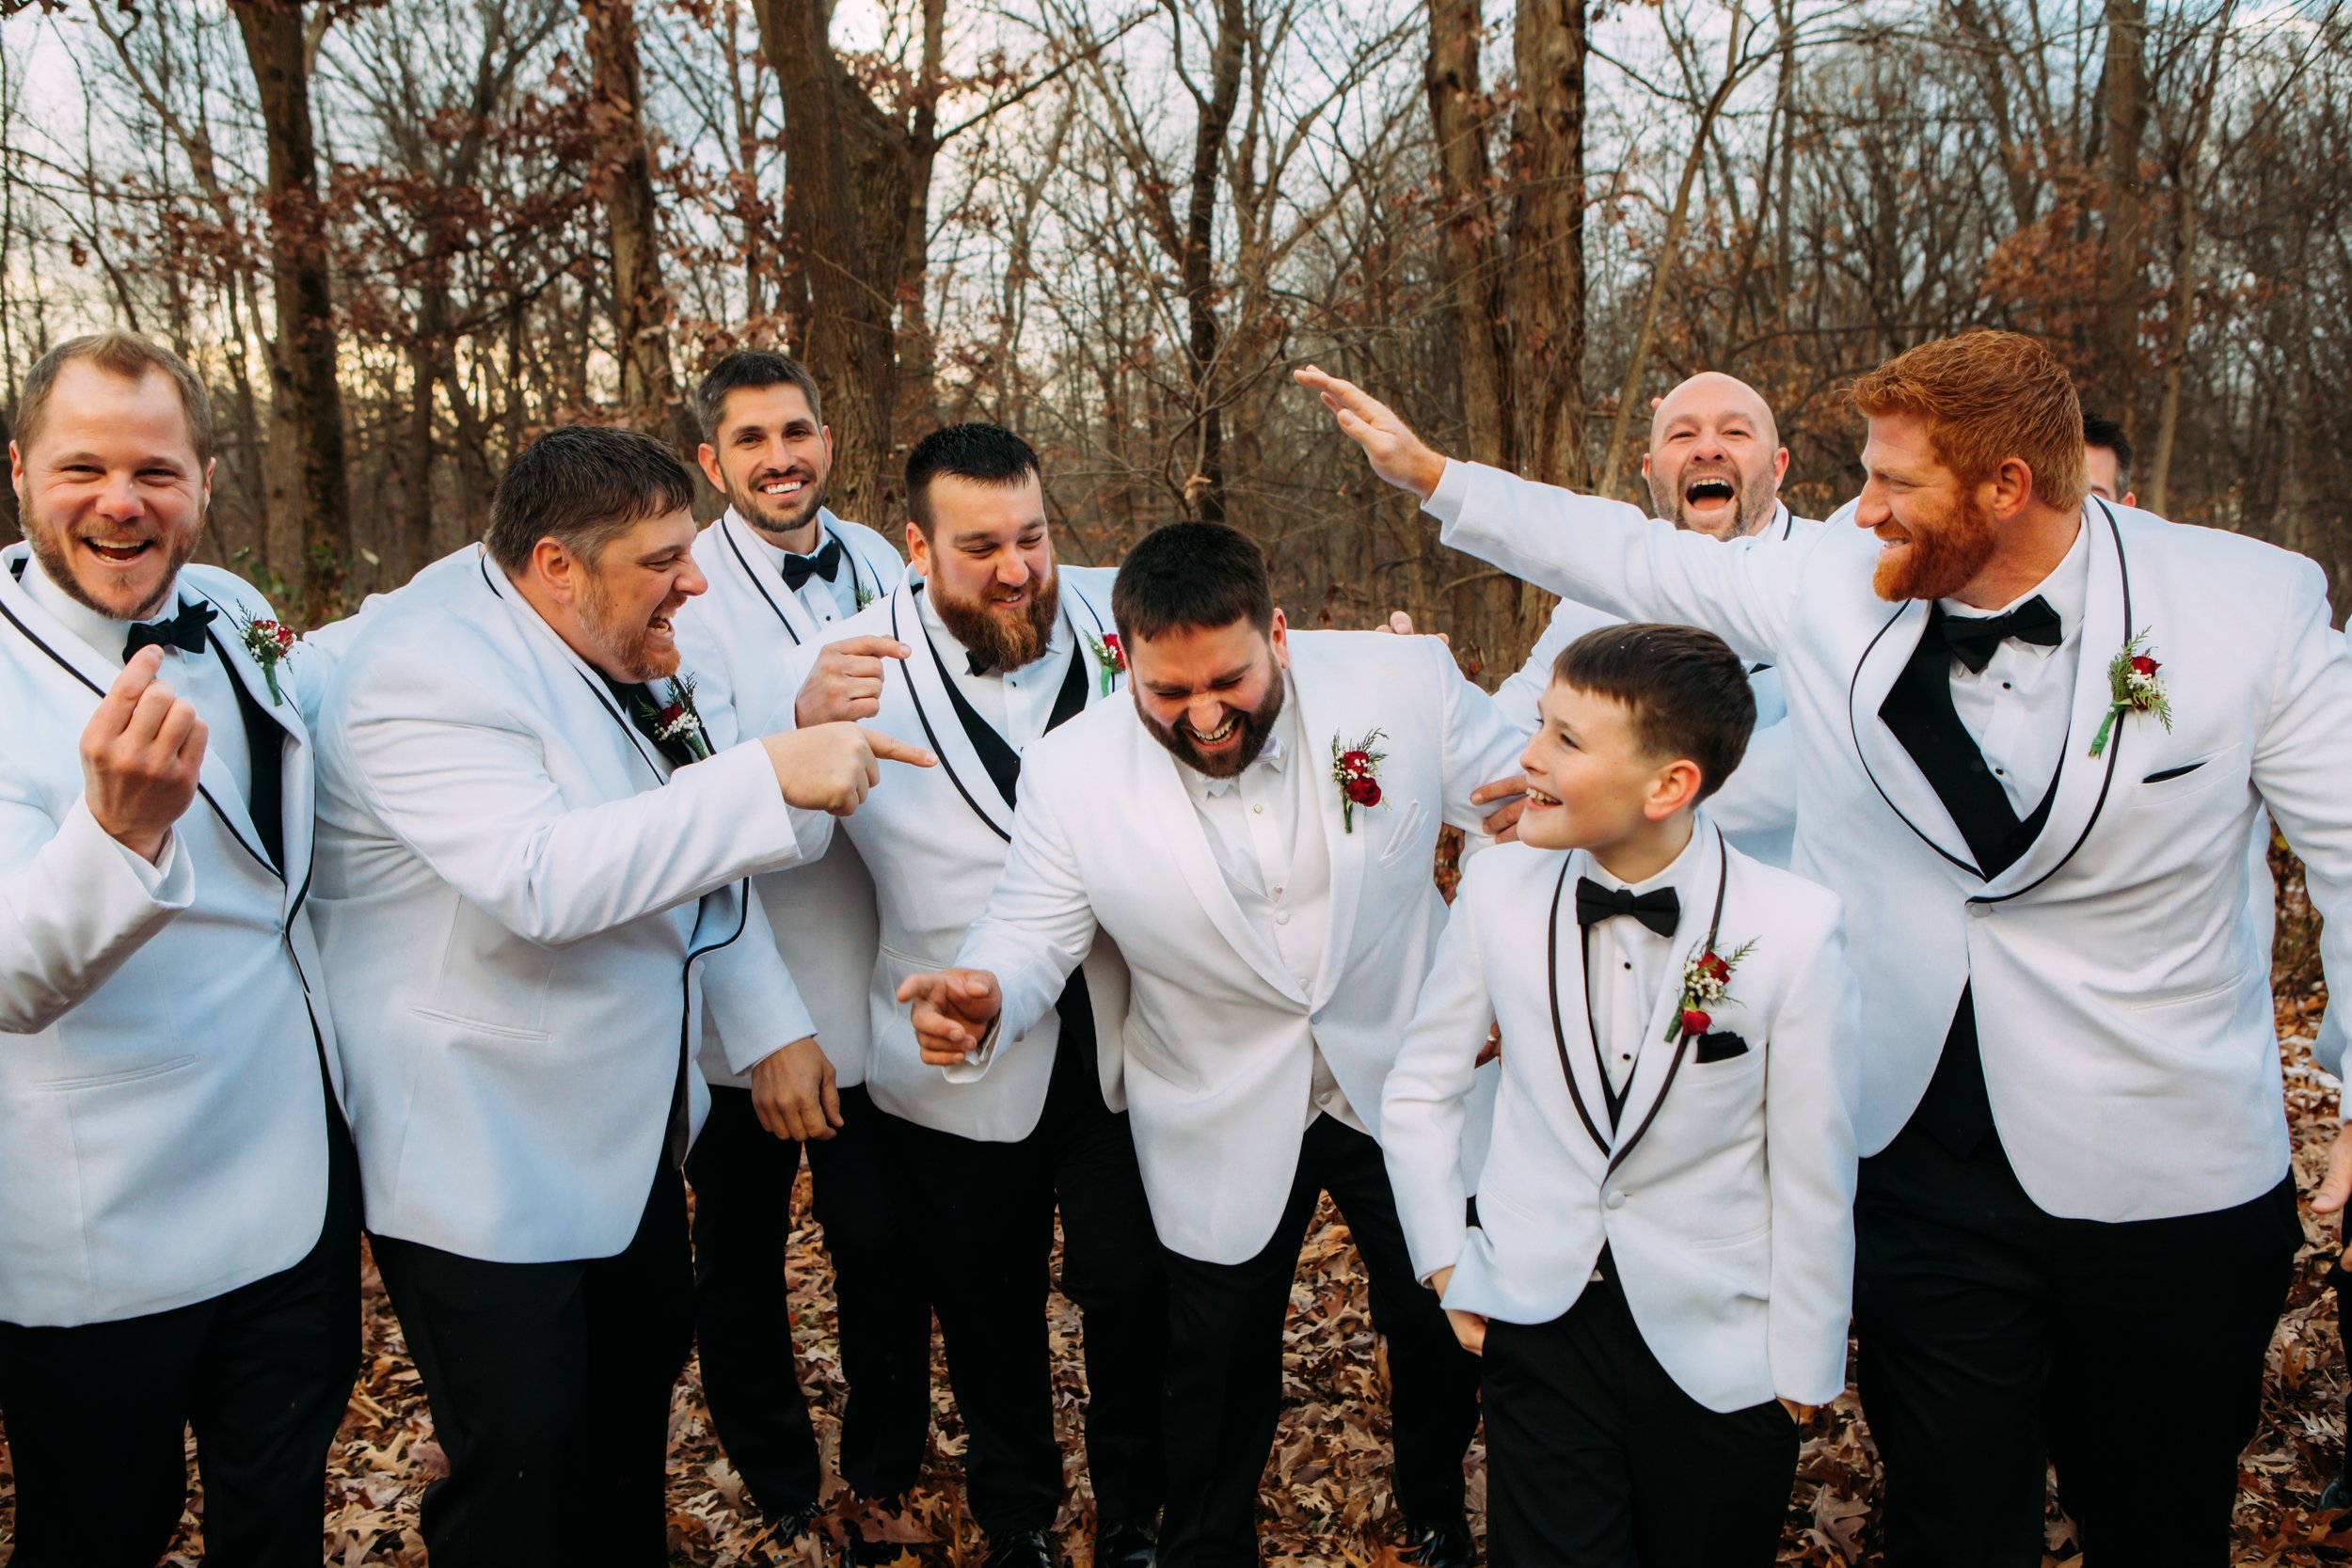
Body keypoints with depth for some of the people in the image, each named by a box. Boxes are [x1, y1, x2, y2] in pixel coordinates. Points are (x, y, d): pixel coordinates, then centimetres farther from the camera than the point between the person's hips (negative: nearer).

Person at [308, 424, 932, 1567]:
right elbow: (543, 879, -38)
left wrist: (768, 1024, 6)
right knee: (521, 1469, 0)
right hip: (486, 1163, -9)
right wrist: (769, 776, -38)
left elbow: (697, 858, 13)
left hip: (627, 1126, 9)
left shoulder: (624, 652, 4)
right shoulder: (431, 669, -23)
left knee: (641, 1378, 23)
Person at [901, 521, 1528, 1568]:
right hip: (1225, 1130, -1)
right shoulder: (1072, 773, -18)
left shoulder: (1407, 684, -18)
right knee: (1219, 1367, 16)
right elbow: (1031, 933, -11)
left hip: (1407, 1091, 1)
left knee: (1444, 1333, 21)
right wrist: (980, 1000, -33)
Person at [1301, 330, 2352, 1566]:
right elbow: (1634, 559, 8)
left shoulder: (2253, 606, -10)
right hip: (1918, 1157, 2)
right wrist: (1431, 474, 10)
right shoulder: (1831, 588, -4)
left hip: (2169, 1184, -1)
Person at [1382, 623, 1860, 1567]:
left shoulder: (1795, 931, -17)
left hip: (1720, 1350, -1)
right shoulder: (1498, 892, -10)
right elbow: (1420, 1089, 4)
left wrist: (1804, 1369, -1)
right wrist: (1446, 1264, 4)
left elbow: (1813, 1173, -9)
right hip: (1538, 1322, 1)